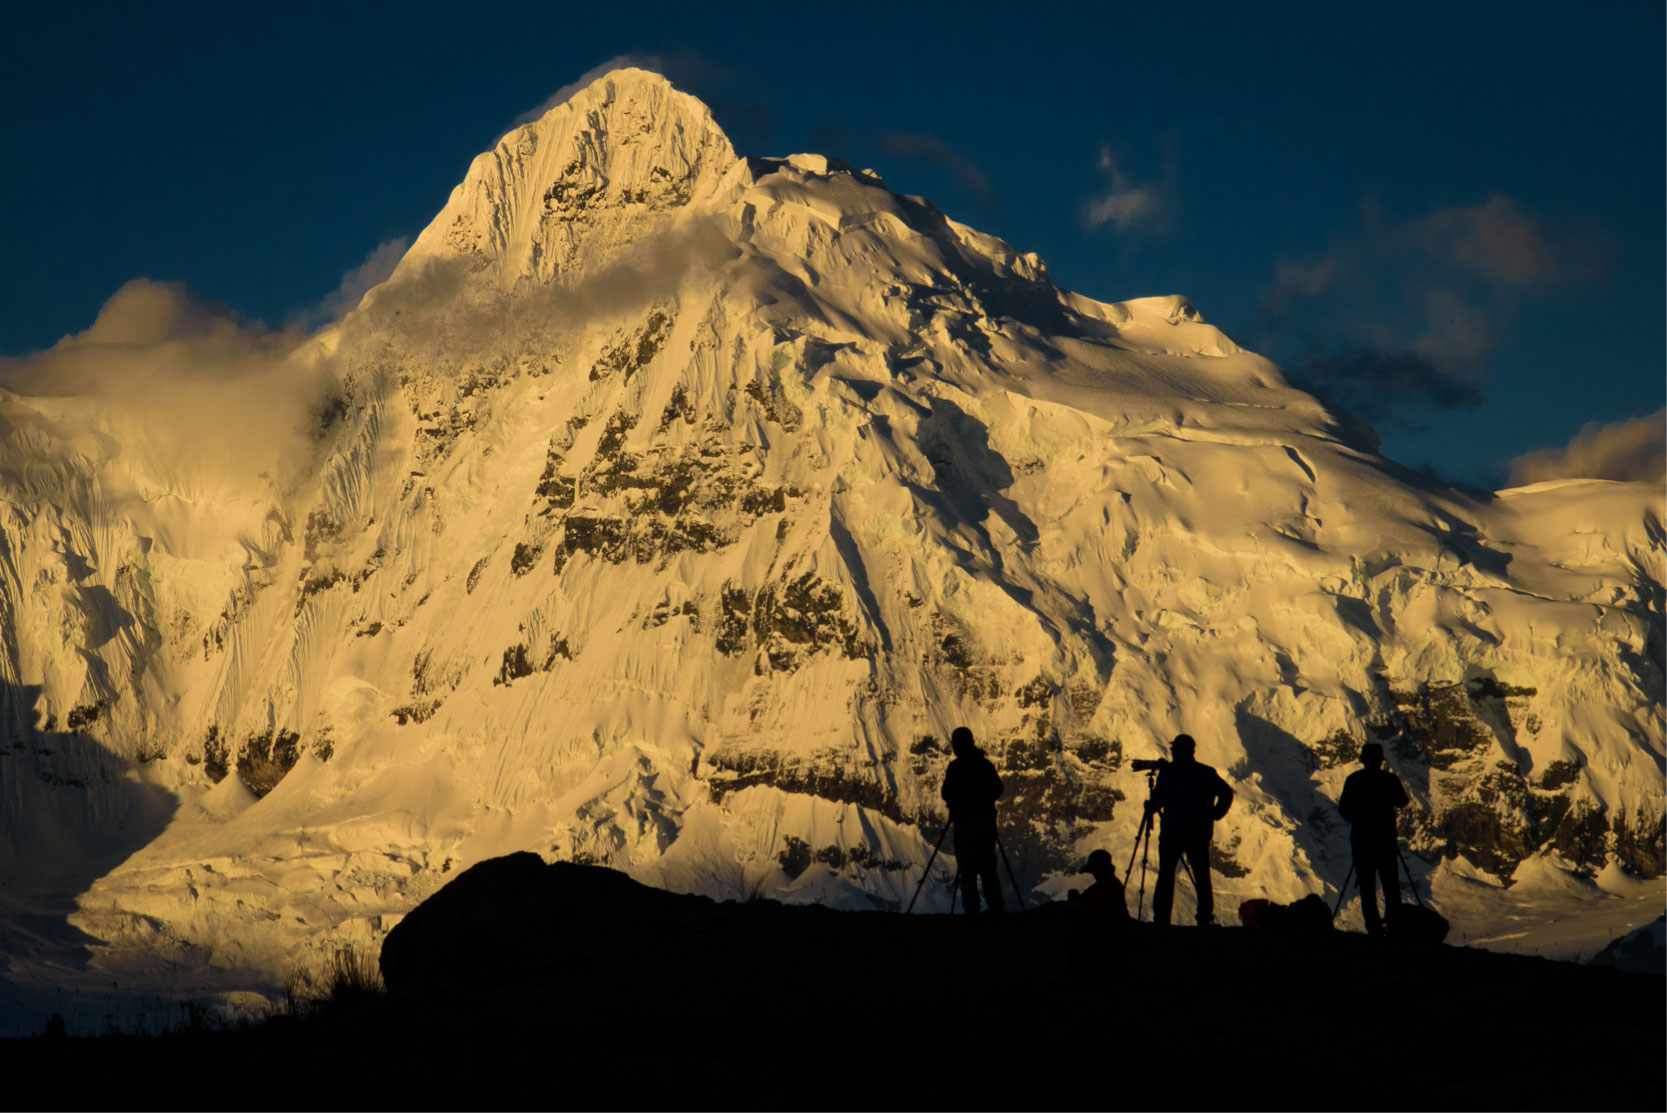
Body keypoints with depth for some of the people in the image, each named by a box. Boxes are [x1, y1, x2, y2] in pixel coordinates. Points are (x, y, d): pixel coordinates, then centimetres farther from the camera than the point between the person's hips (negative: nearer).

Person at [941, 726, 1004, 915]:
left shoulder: (955, 767, -11)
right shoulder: (985, 764, 5)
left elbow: (948, 795, -11)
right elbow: (998, 790, 9)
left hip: (965, 822, -5)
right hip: (987, 819, 5)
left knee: (968, 870, -2)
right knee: (988, 866, 11)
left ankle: (972, 909, -7)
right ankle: (996, 906, 7)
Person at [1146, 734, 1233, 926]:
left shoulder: (1168, 771, -4)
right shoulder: (1207, 773, 6)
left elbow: (1158, 799, -8)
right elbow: (1227, 793, 0)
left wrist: (1149, 808, 13)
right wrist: (1214, 814, 8)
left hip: (1172, 832, -2)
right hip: (1200, 834, 2)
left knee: (1165, 876, 4)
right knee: (1202, 877, 8)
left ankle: (1161, 920, -3)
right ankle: (1206, 920, 2)